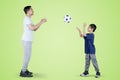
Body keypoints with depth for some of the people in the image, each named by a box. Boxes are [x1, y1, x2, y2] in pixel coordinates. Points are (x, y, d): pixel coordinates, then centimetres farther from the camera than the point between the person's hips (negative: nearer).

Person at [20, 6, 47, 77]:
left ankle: (24, 70, 21)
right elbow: (32, 28, -26)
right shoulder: (27, 19, -13)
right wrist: (41, 23, -19)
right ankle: (23, 72, -3)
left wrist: (40, 22, 9)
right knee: (27, 56, -8)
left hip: (28, 40, 10)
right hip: (27, 40, -10)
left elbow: (35, 29, 18)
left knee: (27, 56, 14)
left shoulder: (28, 19, 18)